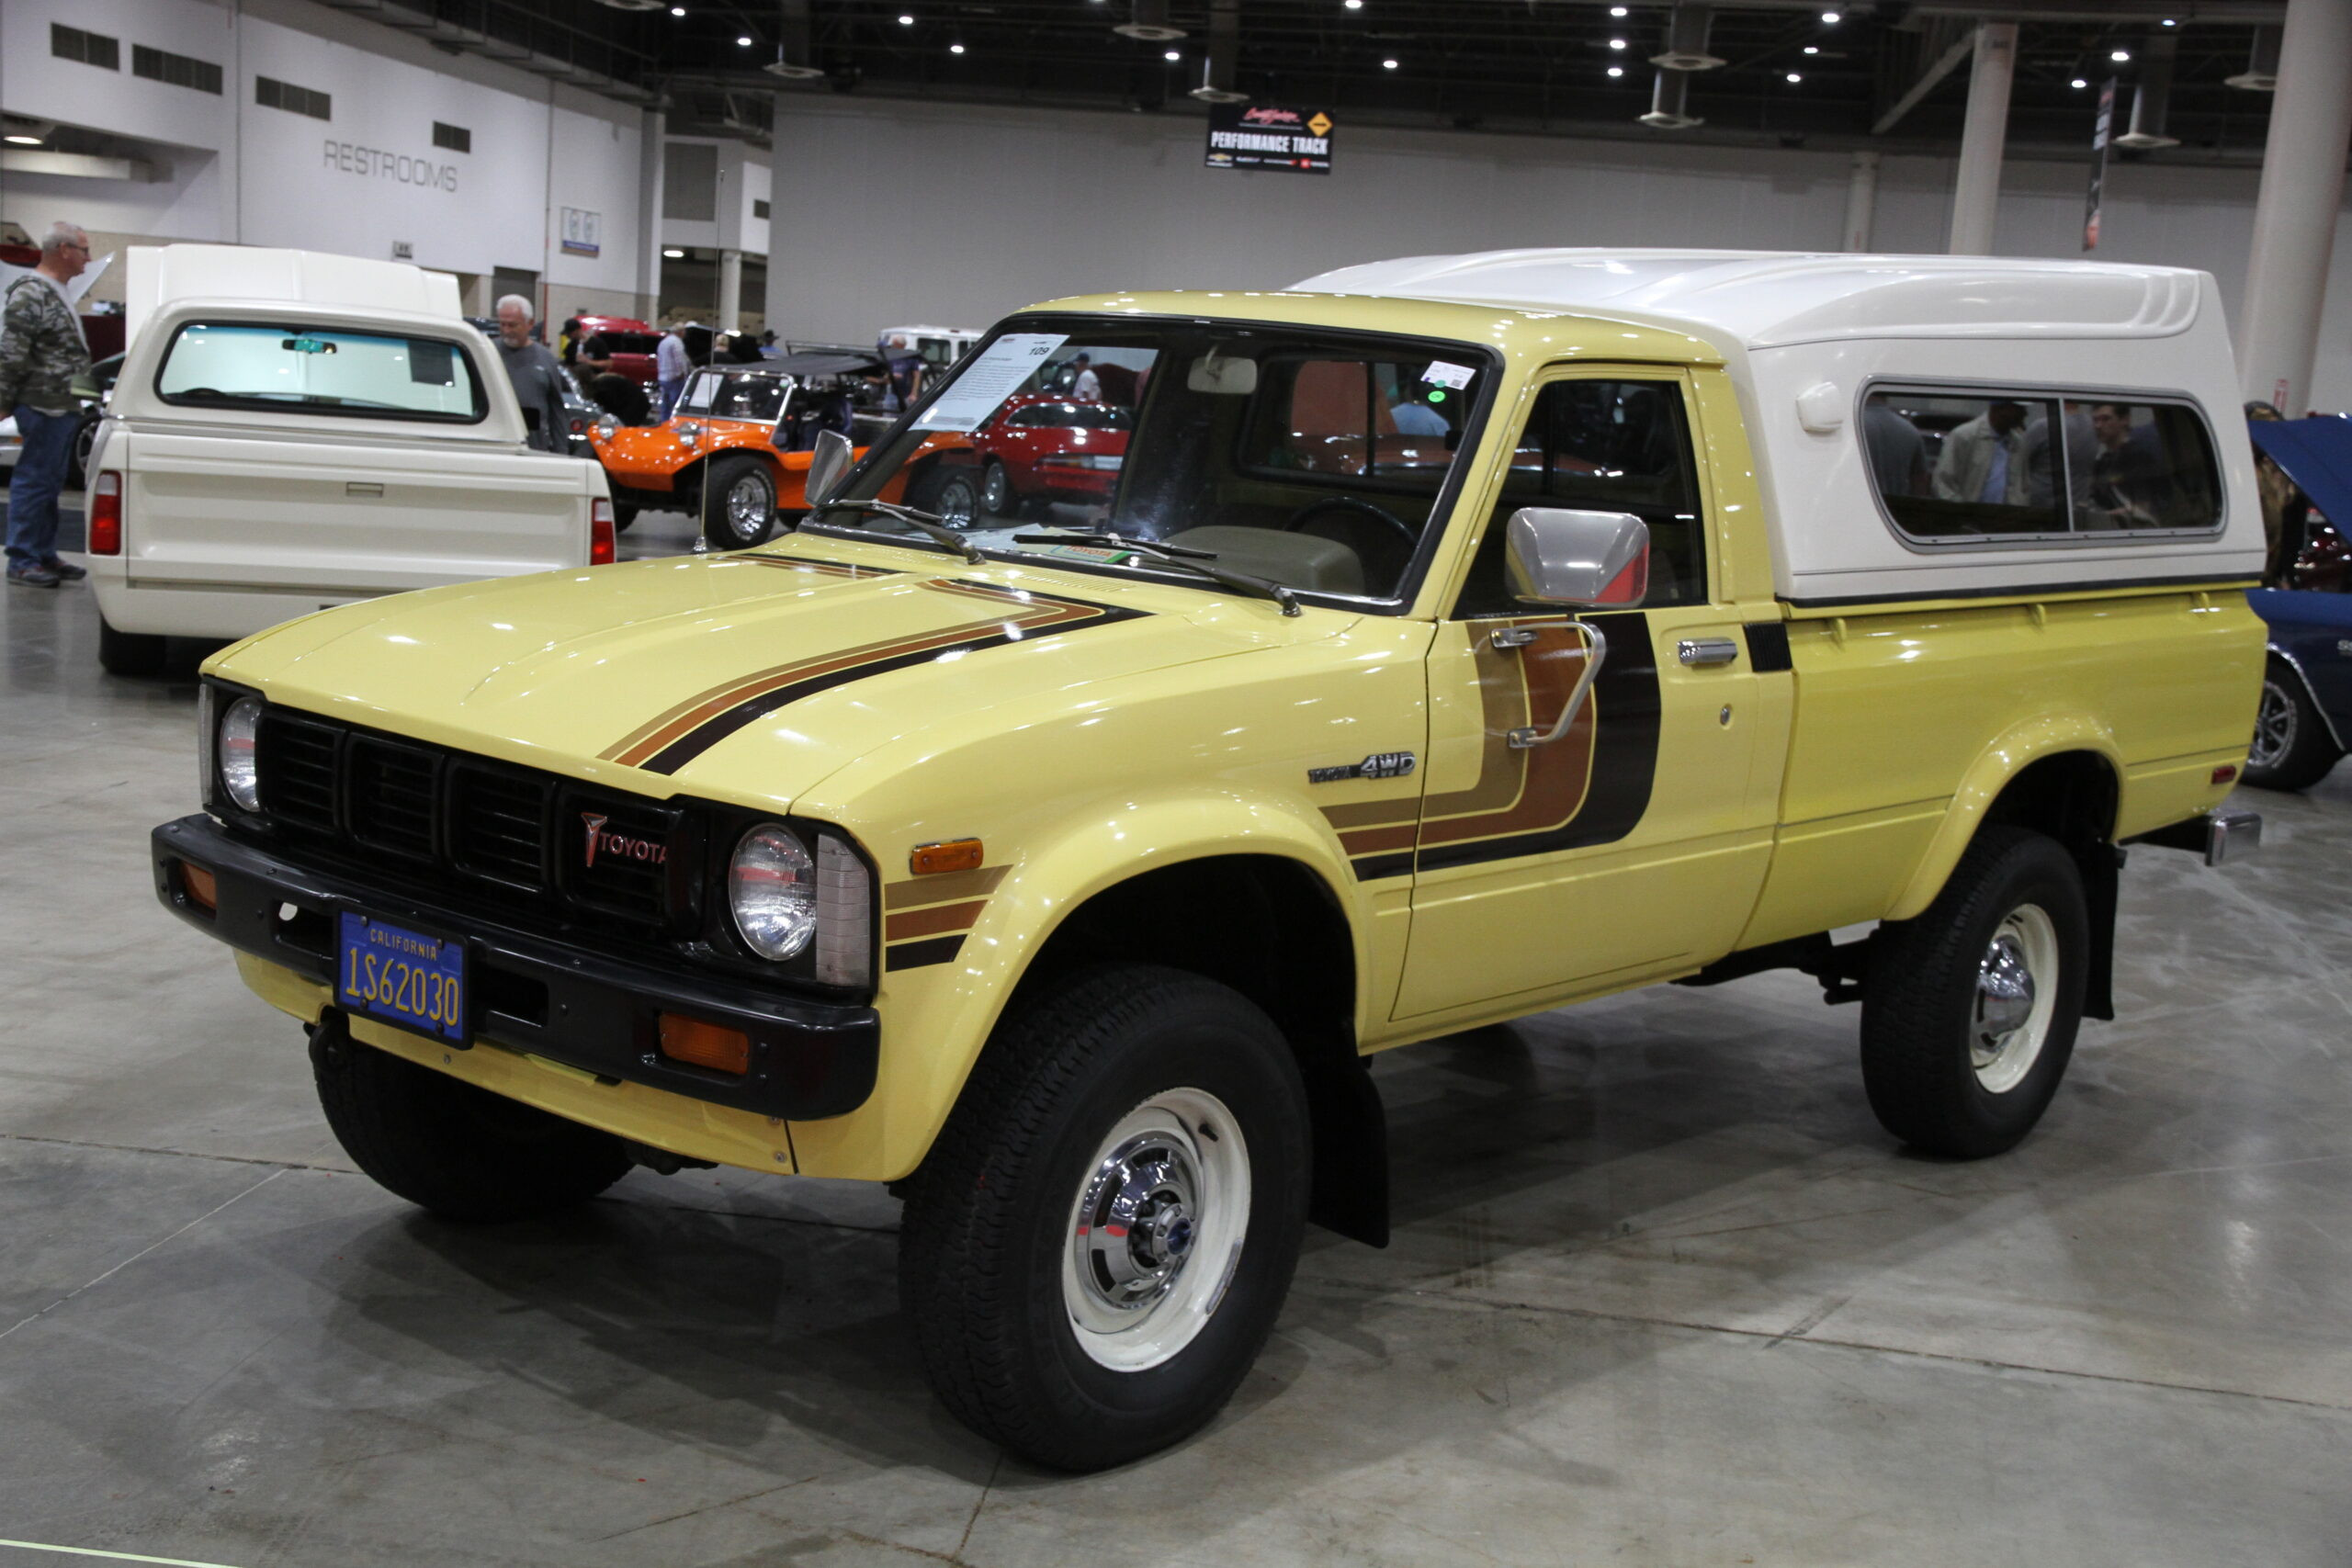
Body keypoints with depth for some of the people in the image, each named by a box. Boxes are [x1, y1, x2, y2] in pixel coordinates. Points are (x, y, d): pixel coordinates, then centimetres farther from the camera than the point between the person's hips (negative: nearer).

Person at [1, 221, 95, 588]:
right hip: (43, 406, -10)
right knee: (33, 482, -5)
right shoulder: (30, 294, -14)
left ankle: (44, 554, 22)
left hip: (63, 407, 10)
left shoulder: (56, 293, 18)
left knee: (49, 484, 15)